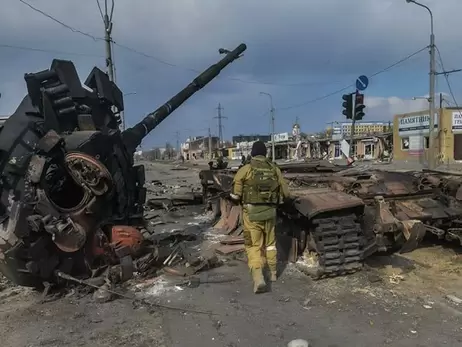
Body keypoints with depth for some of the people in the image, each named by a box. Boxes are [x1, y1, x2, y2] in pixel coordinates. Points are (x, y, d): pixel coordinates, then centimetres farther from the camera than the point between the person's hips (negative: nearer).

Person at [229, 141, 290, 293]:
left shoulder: (245, 169, -7)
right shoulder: (275, 169, 3)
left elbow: (235, 195, -11)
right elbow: (285, 194, 5)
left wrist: (242, 200, 9)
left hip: (251, 214, -3)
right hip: (269, 213, 3)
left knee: (253, 246, 5)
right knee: (270, 243, 22)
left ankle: (258, 279, -8)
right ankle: (273, 273, 35)